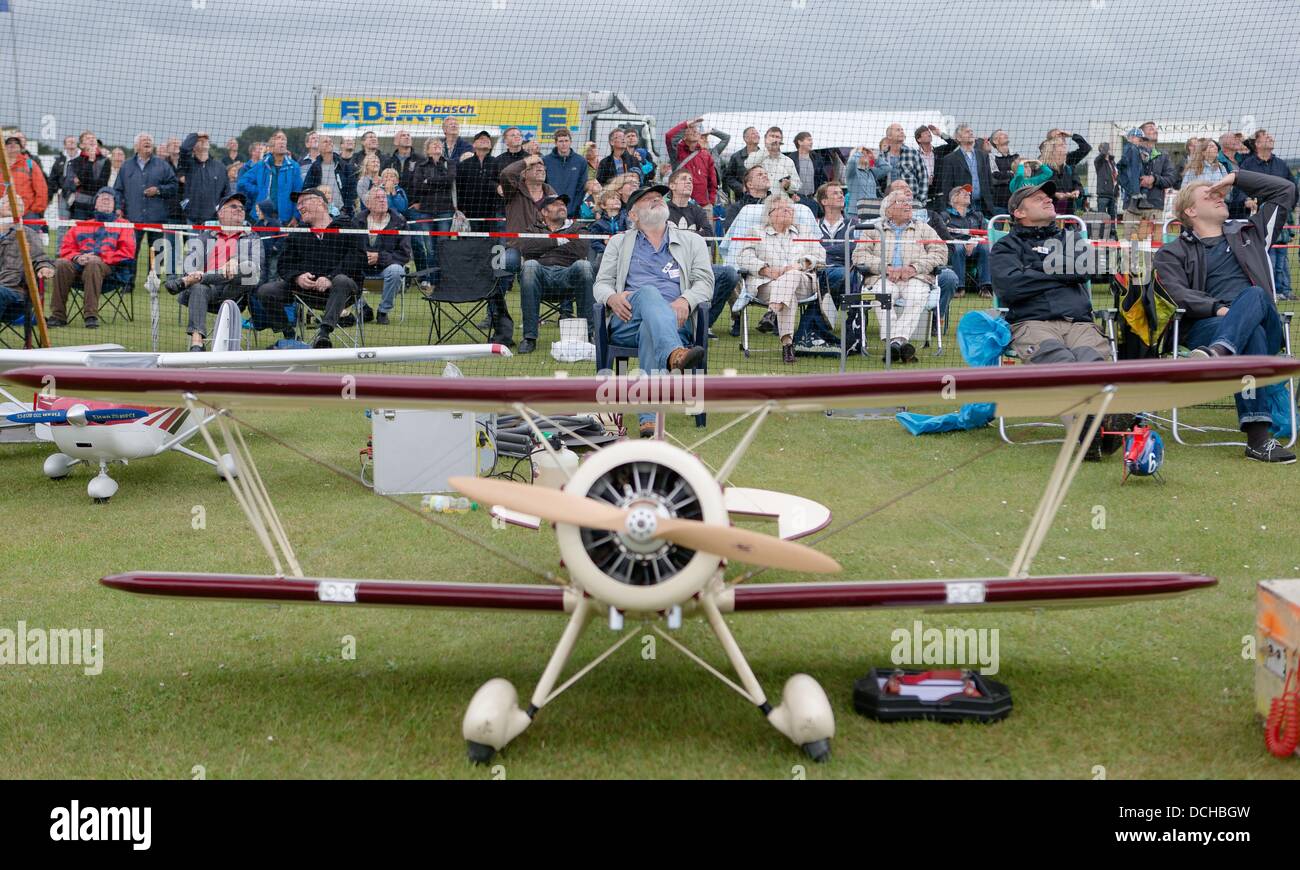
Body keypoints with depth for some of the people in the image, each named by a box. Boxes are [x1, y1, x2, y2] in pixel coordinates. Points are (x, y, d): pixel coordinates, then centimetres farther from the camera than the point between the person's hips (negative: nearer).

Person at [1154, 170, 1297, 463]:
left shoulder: (1249, 232, 32)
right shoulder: (1173, 252, 20)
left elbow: (1286, 191, 31)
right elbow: (1177, 292, 0)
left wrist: (1235, 177, 25)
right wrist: (1217, 308, -17)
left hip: (1264, 322, 3)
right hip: (1205, 327, -2)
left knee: (1255, 294, -34)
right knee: (1252, 336, -38)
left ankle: (1217, 353, -64)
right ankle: (1257, 437, -53)